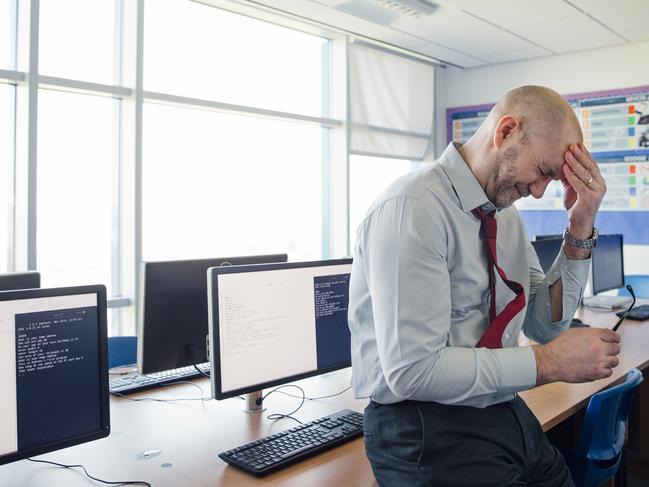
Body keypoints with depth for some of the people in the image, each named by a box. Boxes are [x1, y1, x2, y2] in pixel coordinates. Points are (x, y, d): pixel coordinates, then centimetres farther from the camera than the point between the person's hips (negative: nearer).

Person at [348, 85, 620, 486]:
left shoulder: (507, 214, 5)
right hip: (429, 434, -8)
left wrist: (580, 232, -4)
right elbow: (412, 370, -26)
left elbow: (545, 325, 7)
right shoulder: (413, 208, -22)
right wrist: (546, 362, -20)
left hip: (508, 414, 8)